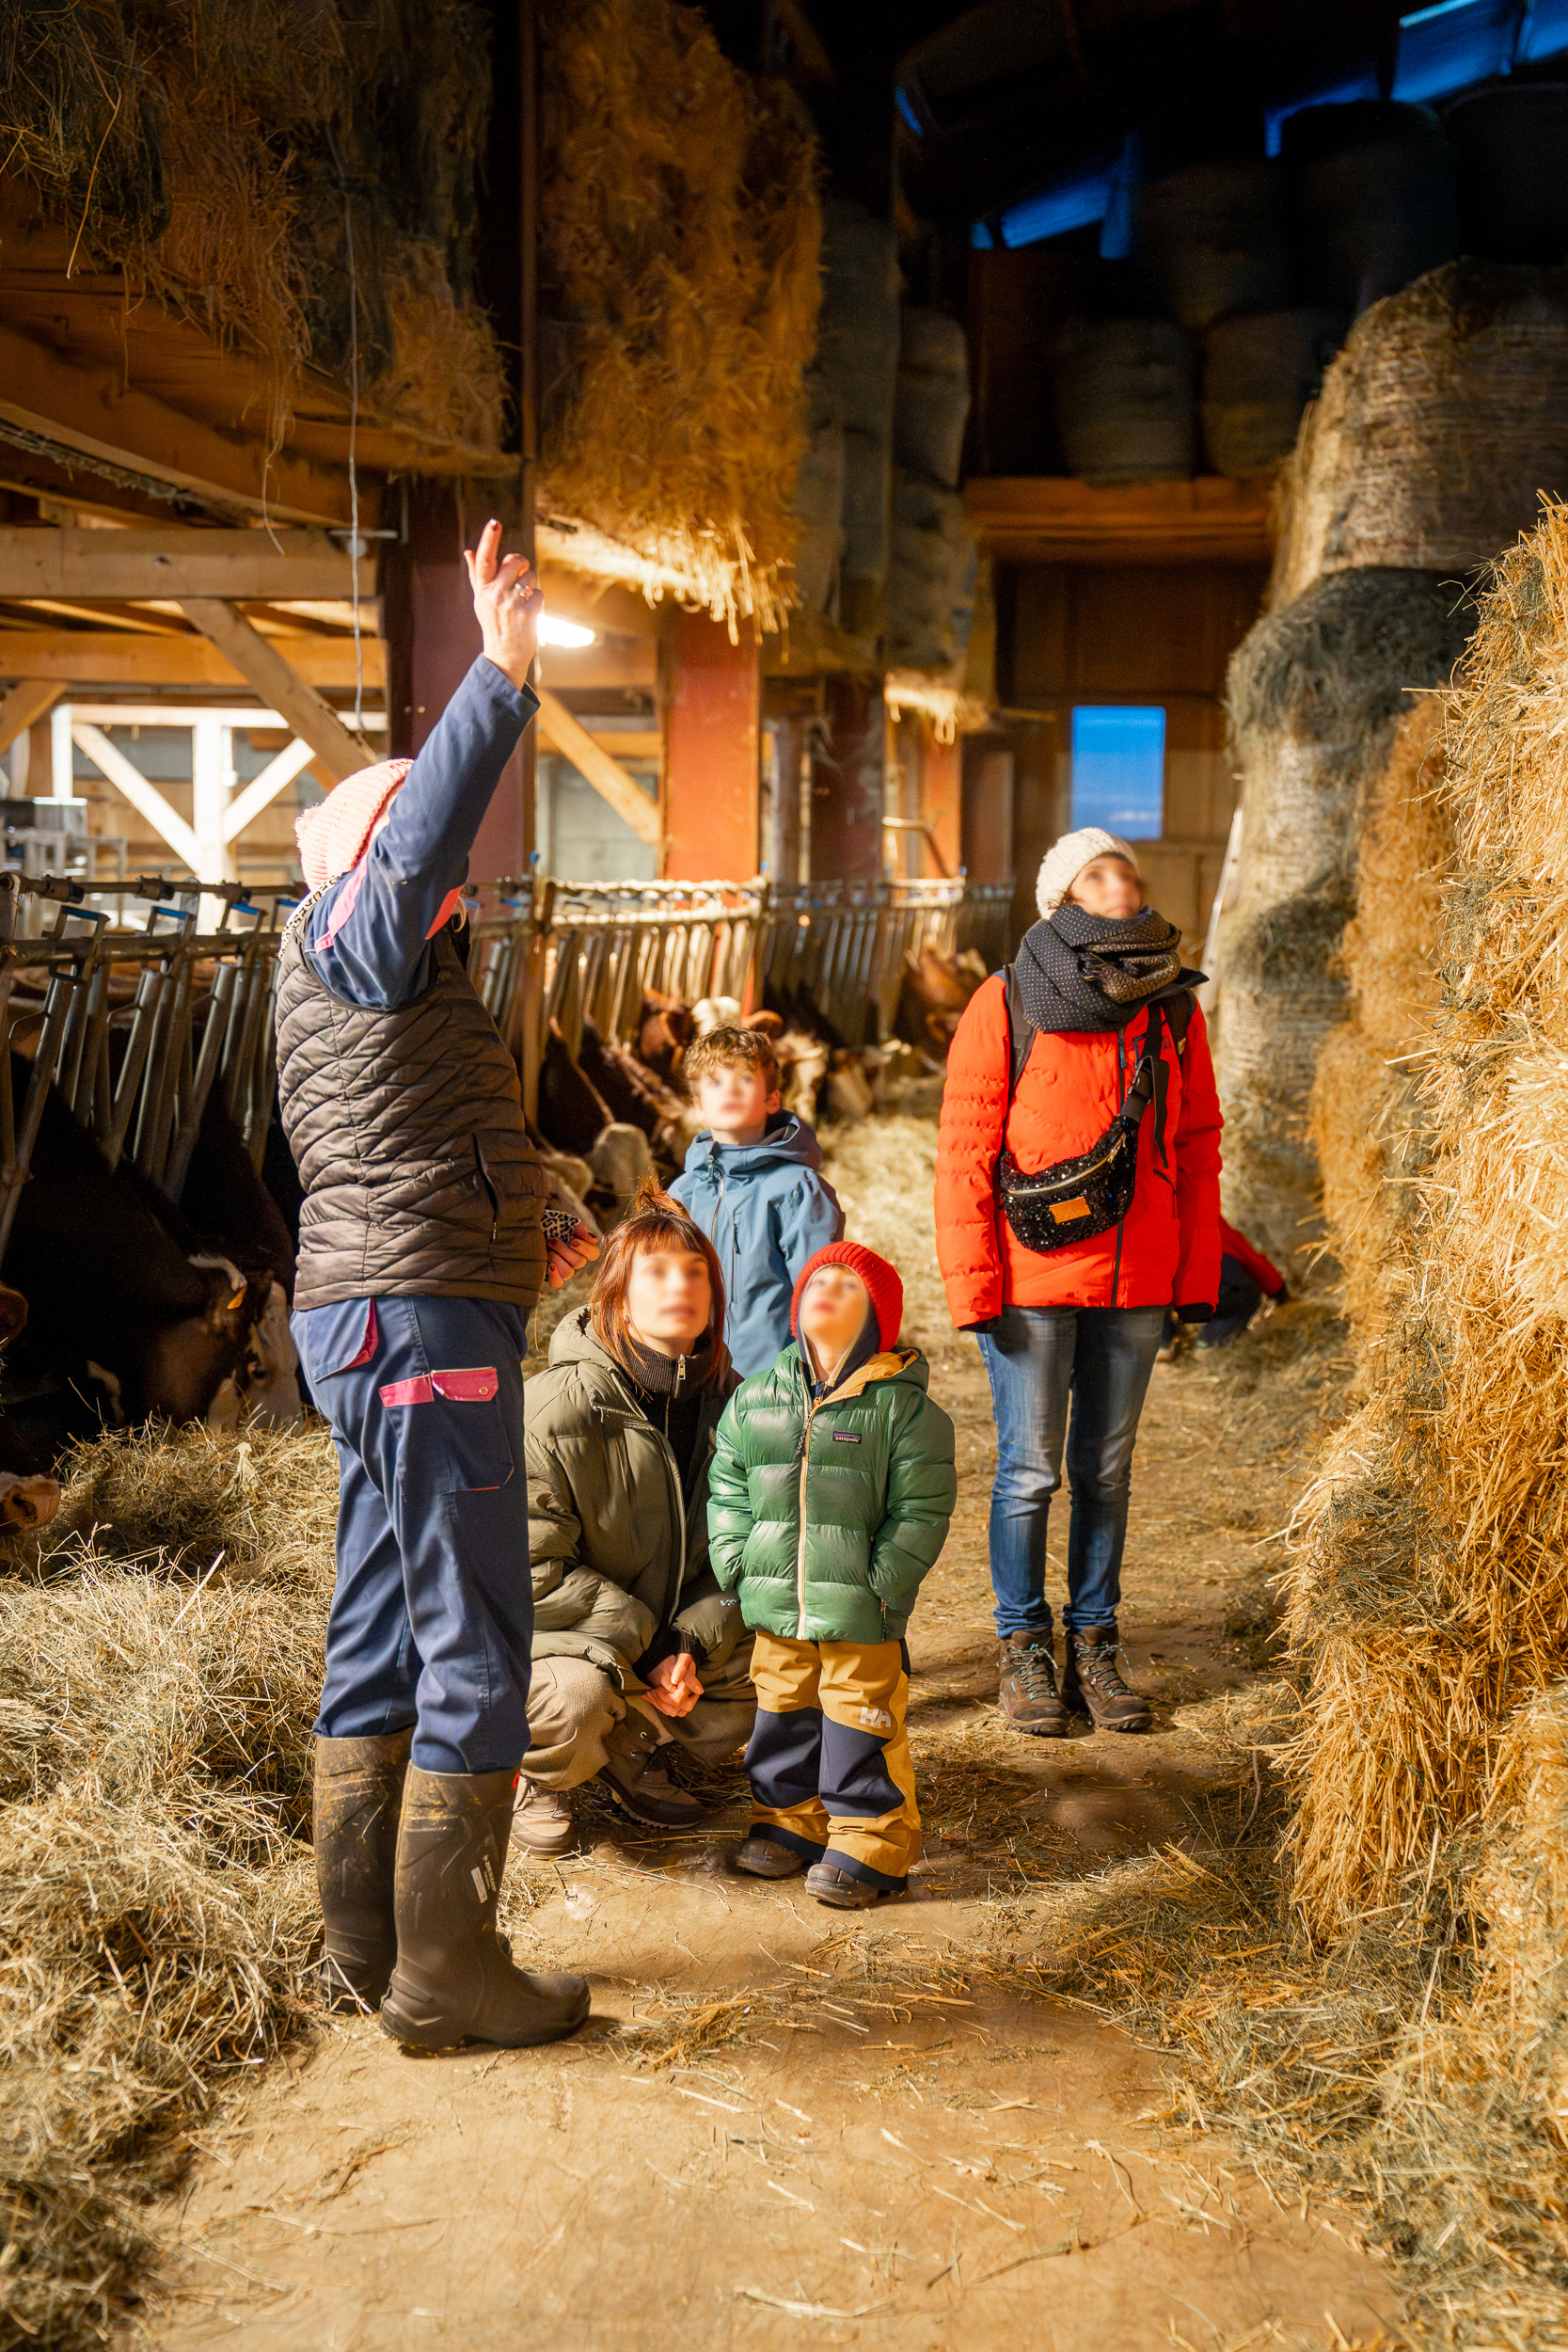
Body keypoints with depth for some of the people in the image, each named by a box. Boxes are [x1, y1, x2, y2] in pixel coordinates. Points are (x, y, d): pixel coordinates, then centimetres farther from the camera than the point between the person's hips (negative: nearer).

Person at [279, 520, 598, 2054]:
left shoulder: (354, 972, 24)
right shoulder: (350, 936, -5)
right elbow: (427, 830, -27)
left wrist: (517, 1251, 36)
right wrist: (502, 674, -35)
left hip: (372, 1320, 11)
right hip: (425, 1322, -11)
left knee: (382, 1638, 13)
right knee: (473, 1649, -6)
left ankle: (364, 1943, 22)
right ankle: (443, 1971, 1)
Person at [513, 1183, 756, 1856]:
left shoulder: (729, 1402, -5)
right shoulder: (555, 1408, -23)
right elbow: (531, 1568, -21)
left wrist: (690, 1644, -19)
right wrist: (645, 1647, -23)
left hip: (678, 1629, 6)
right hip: (546, 1629, -6)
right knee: (576, 1695, -35)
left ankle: (636, 1742, 16)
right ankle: (533, 1777, 1)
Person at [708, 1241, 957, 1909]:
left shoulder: (903, 1408, -7)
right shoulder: (753, 1401, 5)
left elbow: (921, 1511, -7)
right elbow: (727, 1492, 11)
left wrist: (882, 1586, -13)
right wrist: (737, 1566, 1)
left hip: (862, 1615, -4)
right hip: (775, 1610, 4)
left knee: (861, 1727, 3)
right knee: (783, 1716, 16)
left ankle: (870, 1843, 17)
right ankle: (787, 1821, 34)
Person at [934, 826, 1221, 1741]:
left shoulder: (1174, 1009, 6)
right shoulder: (1006, 1005, -5)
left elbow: (1198, 1149, 10)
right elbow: (965, 1153, -6)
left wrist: (1199, 1277, 6)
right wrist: (973, 1284, -11)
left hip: (1136, 1283, 3)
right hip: (1034, 1280, -3)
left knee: (1108, 1468, 12)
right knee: (1031, 1471, 3)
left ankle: (1095, 1642, 25)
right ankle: (1024, 1648, 19)